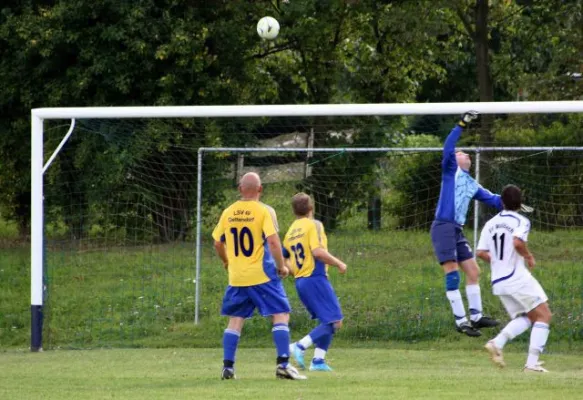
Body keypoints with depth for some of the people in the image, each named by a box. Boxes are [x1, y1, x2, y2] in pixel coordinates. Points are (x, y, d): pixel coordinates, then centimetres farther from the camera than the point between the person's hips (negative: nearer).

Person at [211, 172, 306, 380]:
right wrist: (281, 266, -3)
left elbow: (218, 243, 13)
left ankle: (227, 367, 7)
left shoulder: (228, 213, 5)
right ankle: (283, 364, -11)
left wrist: (226, 261, 32)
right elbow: (273, 242, -17)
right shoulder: (264, 211, -8)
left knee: (235, 320, 12)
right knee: (281, 315, 0)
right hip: (262, 275, -4)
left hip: (236, 277, 4)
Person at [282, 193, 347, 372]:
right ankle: (300, 346, -21)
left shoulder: (290, 231, 14)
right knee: (334, 321, -8)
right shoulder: (314, 225, -7)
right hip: (315, 278, -8)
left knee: (327, 322, 15)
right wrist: (339, 264, -9)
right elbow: (318, 251, -20)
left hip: (300, 281, 8)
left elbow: (284, 260, 14)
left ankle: (318, 360, 5)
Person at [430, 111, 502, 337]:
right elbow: (448, 148, -12)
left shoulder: (471, 184, 22)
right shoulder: (451, 170, 3)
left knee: (473, 271, 10)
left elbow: (492, 200, 26)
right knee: (452, 274, -11)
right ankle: (461, 320, -12)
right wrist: (462, 125, -17)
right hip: (443, 226, -8)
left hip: (457, 230, 8)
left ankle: (476, 316, 18)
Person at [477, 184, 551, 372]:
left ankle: (497, 342, -6)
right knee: (543, 315, 1)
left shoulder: (490, 224, 10)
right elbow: (517, 243, -26)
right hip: (517, 278, -7)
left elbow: (481, 253, 7)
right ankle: (532, 362, -10)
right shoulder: (520, 221, -8)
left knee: (526, 318, 19)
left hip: (498, 282, 7)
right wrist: (529, 257, -8)